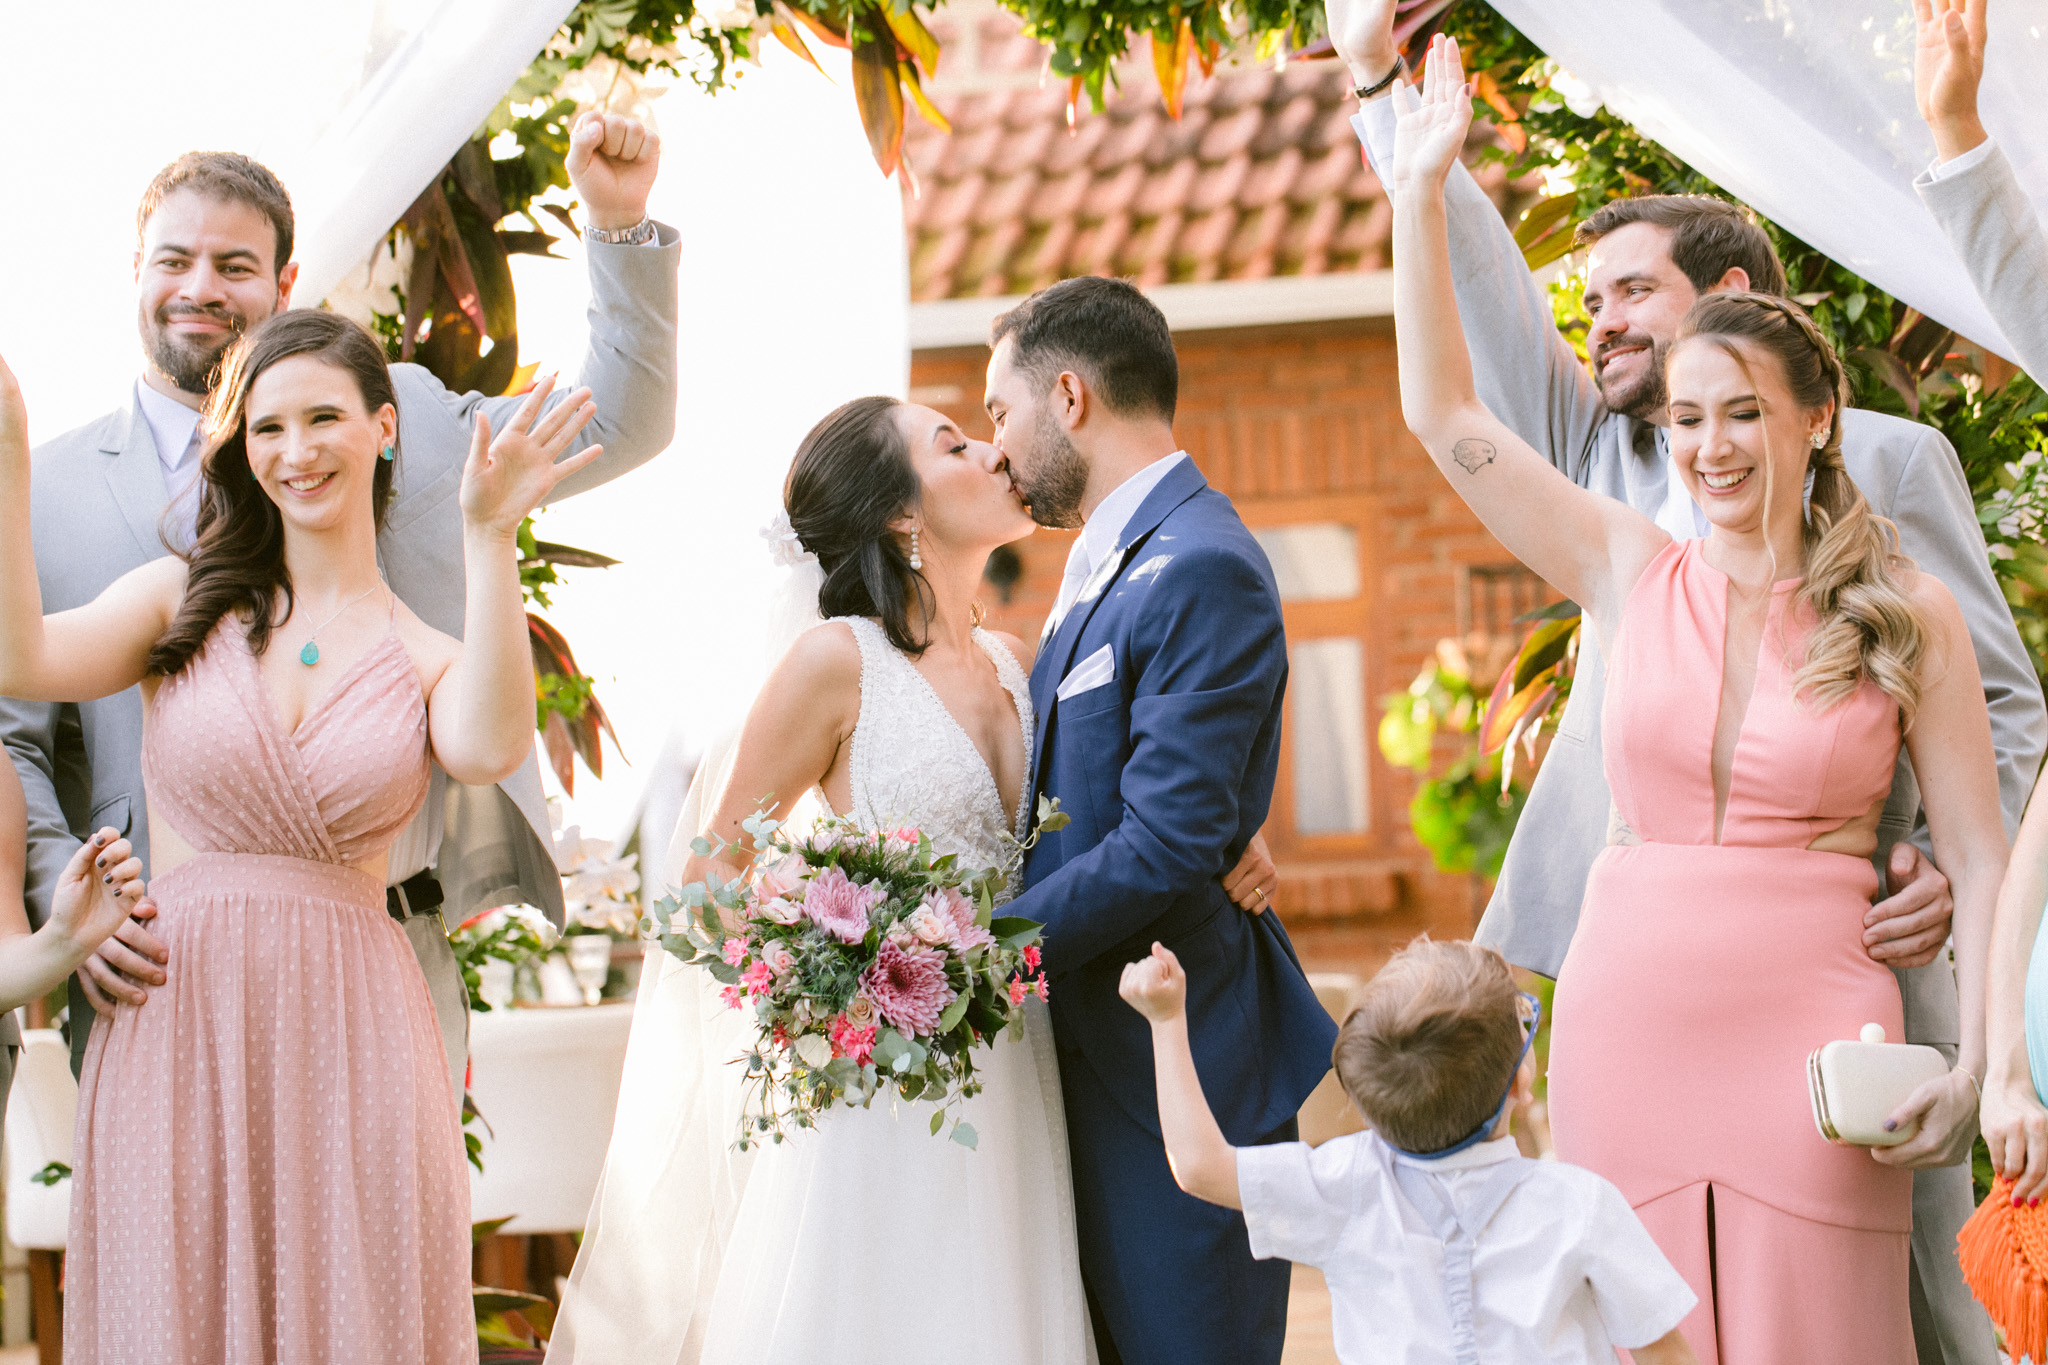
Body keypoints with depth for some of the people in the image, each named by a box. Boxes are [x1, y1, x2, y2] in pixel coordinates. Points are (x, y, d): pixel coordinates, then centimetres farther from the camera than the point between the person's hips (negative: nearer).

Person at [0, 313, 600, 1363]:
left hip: (350, 1035, 0)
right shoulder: (186, 599, 8)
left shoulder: (432, 654, 7)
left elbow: (488, 750, -16)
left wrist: (489, 537, -20)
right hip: (178, 1028, 0)